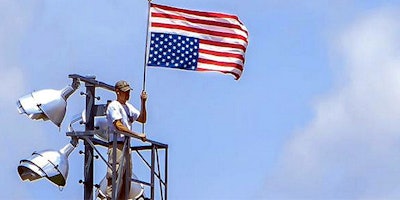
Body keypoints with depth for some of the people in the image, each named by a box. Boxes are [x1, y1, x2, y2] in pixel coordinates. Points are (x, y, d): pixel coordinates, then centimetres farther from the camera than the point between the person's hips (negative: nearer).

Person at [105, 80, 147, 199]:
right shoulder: (113, 106, -7)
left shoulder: (128, 106, 20)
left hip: (127, 146, 9)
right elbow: (119, 126, -19)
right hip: (117, 146, -9)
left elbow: (142, 119, 23)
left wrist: (143, 102, 11)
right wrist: (138, 135, -22)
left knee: (126, 179, 9)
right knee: (115, 178, -14)